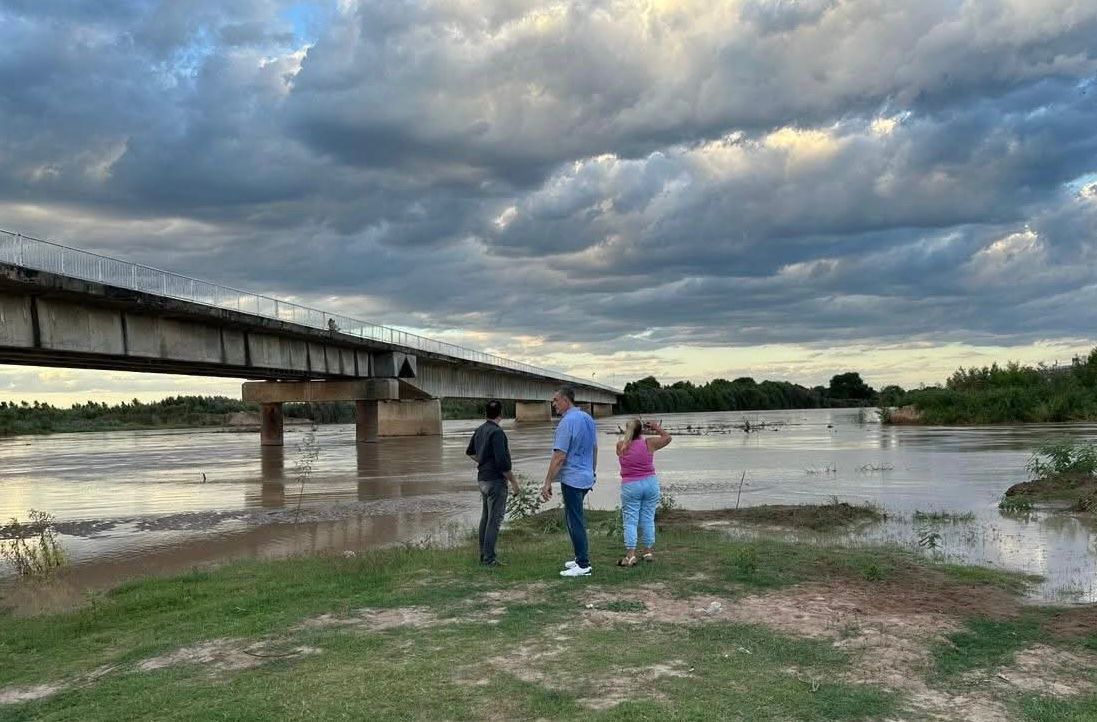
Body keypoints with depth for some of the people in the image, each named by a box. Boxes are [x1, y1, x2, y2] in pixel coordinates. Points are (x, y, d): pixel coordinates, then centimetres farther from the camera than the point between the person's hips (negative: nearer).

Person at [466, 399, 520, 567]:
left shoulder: (480, 430, 8)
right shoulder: (497, 432, -20)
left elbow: (470, 452, 23)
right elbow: (502, 462, -23)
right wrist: (513, 481, -14)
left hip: (482, 478, 9)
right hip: (495, 481, -9)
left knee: (485, 517, 15)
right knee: (494, 520, -4)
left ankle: (484, 555, 21)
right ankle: (489, 559, -2)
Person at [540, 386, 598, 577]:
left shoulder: (567, 422, -19)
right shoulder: (588, 418, 9)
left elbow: (559, 456, -20)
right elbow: (594, 449, 17)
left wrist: (547, 482, -16)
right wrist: (592, 472, 28)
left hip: (572, 479, -9)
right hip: (586, 478, 9)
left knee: (575, 521, -2)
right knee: (573, 518, 19)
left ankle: (583, 565, 3)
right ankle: (581, 558, 25)